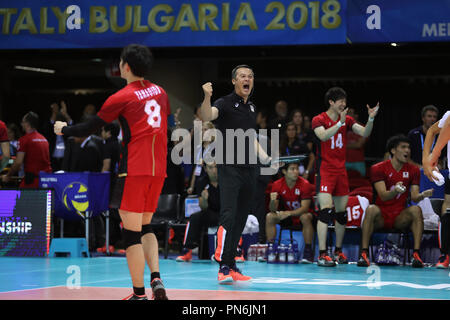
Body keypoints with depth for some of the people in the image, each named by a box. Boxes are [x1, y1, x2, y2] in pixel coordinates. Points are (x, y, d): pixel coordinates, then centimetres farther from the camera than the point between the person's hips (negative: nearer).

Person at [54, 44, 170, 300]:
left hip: (134, 169, -7)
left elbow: (90, 128, 0)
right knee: (145, 227, 18)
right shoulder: (160, 92, 11)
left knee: (132, 231, -2)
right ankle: (156, 279, 1)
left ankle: (139, 293, -2)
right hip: (159, 169, 7)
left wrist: (64, 129, 18)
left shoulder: (122, 98, -6)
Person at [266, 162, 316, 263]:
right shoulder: (277, 185, -8)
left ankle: (308, 252, -28)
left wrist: (288, 213, -36)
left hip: (301, 214, -3)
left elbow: (305, 208, -22)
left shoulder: (305, 184, -18)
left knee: (305, 217, -36)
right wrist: (273, 201, -33)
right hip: (286, 216, 3)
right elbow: (273, 209, -9)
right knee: (269, 217, -20)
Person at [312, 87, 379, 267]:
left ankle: (338, 251, 22)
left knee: (341, 213, 9)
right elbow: (323, 136, -24)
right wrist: (339, 123, -35)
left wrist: (371, 119, -16)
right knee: (326, 210, -16)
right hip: (324, 170, -6)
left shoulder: (347, 120, 10)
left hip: (341, 170, 6)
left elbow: (364, 133, 0)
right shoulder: (318, 120, -5)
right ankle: (322, 255, -17)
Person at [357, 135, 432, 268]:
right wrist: (395, 191, -37)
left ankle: (416, 254, -31)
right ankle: (364, 253, -33)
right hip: (381, 217, -2)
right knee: (371, 209, -34)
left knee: (416, 209, -27)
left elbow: (414, 197, -2)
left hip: (400, 218, 2)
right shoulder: (377, 168, -4)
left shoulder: (413, 170, 6)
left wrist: (422, 195, -26)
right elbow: (383, 196, -15)